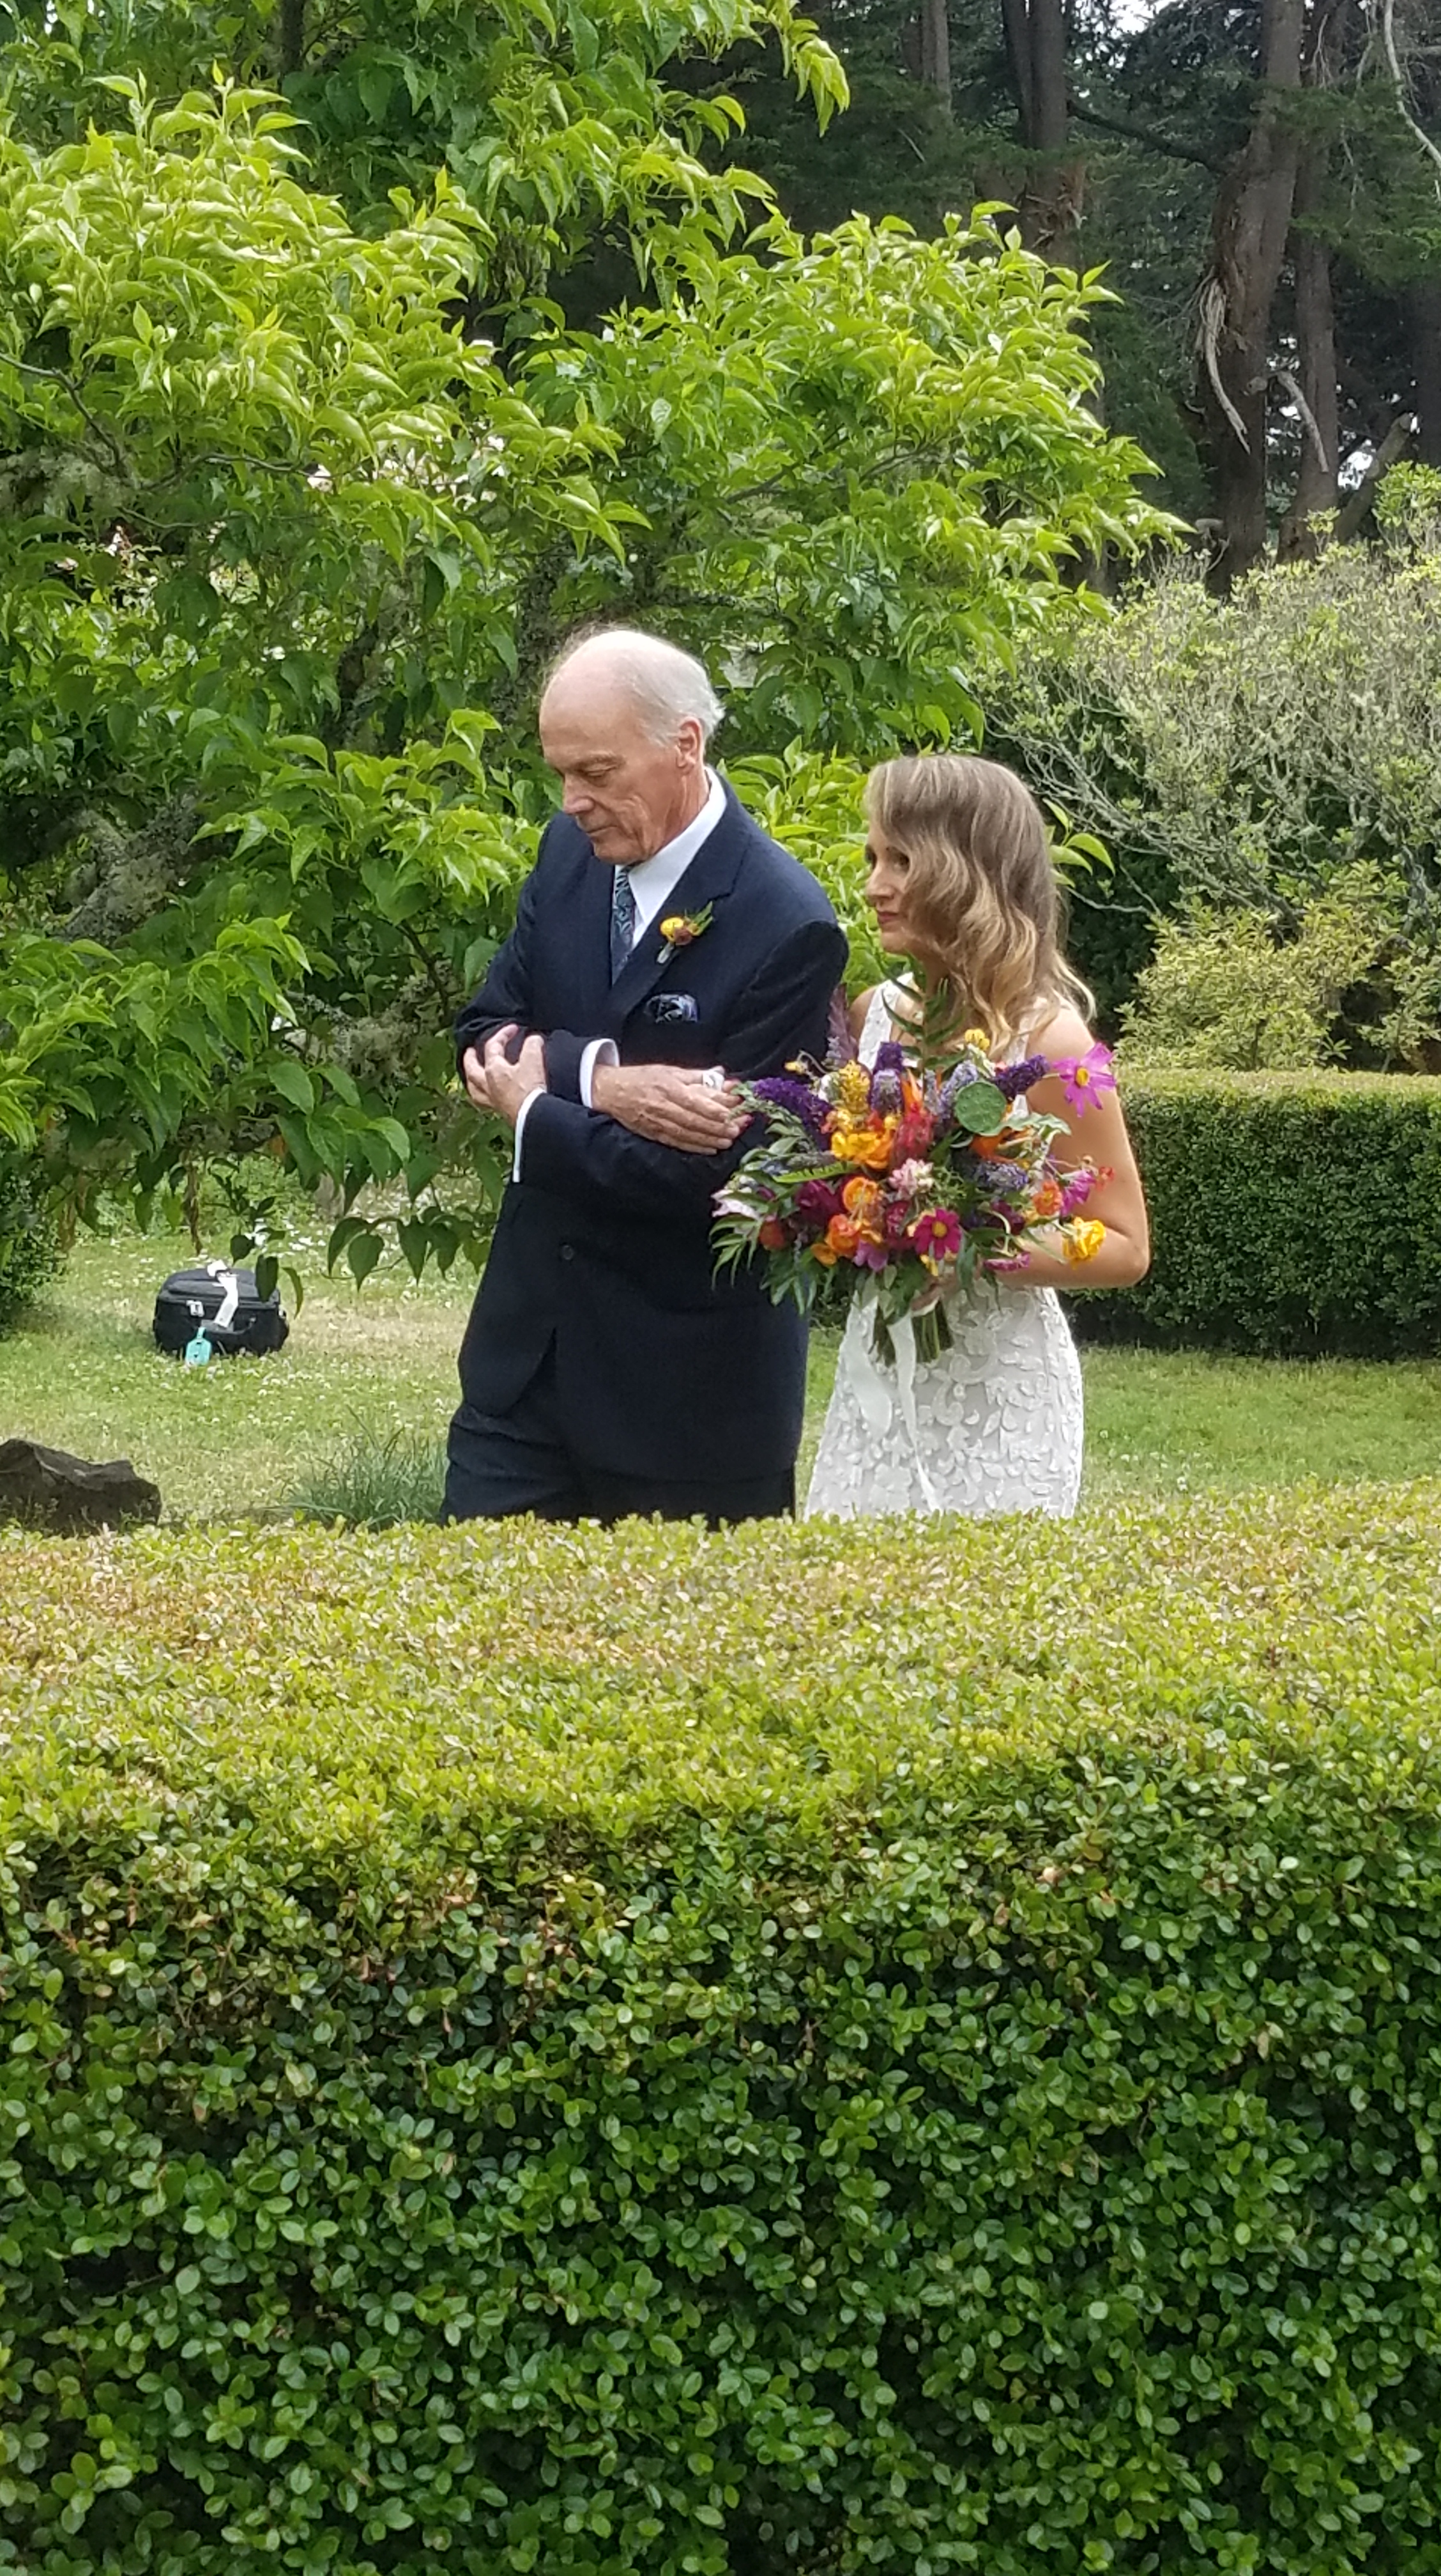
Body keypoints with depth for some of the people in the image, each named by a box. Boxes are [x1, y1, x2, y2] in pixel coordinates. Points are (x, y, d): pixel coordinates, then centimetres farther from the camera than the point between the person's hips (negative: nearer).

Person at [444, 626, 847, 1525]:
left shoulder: (788, 928, -19)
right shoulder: (571, 850, 2)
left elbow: (707, 1174, -21)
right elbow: (486, 1036, 2)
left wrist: (533, 1110, -10)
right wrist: (598, 1079, -18)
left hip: (688, 1375, -6)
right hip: (530, 1342, 6)